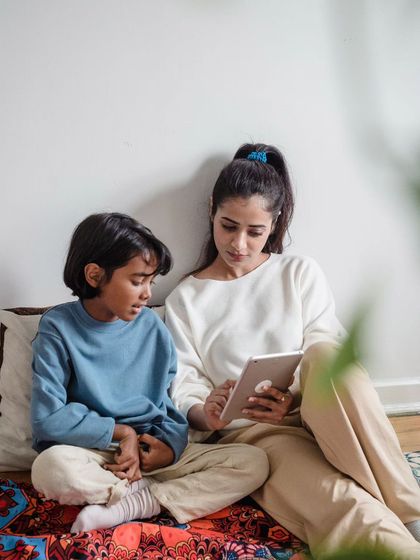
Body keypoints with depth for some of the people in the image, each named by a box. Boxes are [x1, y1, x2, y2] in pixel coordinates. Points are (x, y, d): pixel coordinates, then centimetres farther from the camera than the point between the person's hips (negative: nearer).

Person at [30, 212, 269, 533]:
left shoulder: (152, 328, 5)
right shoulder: (59, 328, -5)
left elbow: (175, 400, 8)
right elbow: (48, 418, -12)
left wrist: (171, 444, -13)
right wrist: (122, 432, -11)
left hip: (150, 453, 4)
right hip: (93, 453, -3)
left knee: (253, 463, -15)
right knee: (52, 467, -38)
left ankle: (132, 505, -22)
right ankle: (153, 491, -13)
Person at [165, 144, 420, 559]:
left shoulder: (301, 273, 14)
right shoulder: (186, 299, 12)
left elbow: (329, 361, 4)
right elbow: (184, 389, 4)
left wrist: (297, 400, -18)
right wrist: (205, 414, -21)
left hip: (318, 418, 2)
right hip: (249, 433, -2)